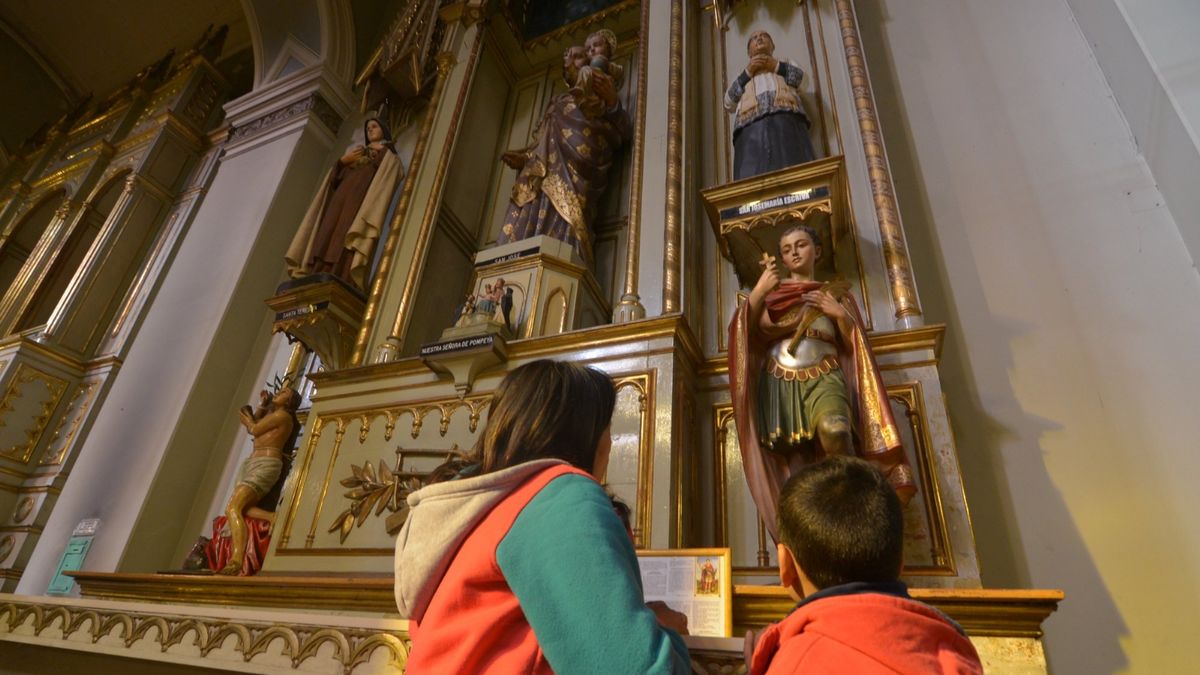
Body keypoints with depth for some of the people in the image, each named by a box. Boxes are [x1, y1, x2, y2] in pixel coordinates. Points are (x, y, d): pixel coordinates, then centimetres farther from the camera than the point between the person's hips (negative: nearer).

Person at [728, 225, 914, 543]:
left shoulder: (835, 293, 21)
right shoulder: (772, 292, 20)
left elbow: (853, 345, 15)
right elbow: (745, 329, 5)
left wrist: (841, 315, -2)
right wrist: (758, 290, -6)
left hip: (824, 378, -1)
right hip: (780, 382, 1)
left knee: (835, 430, -34)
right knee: (794, 469, -11)